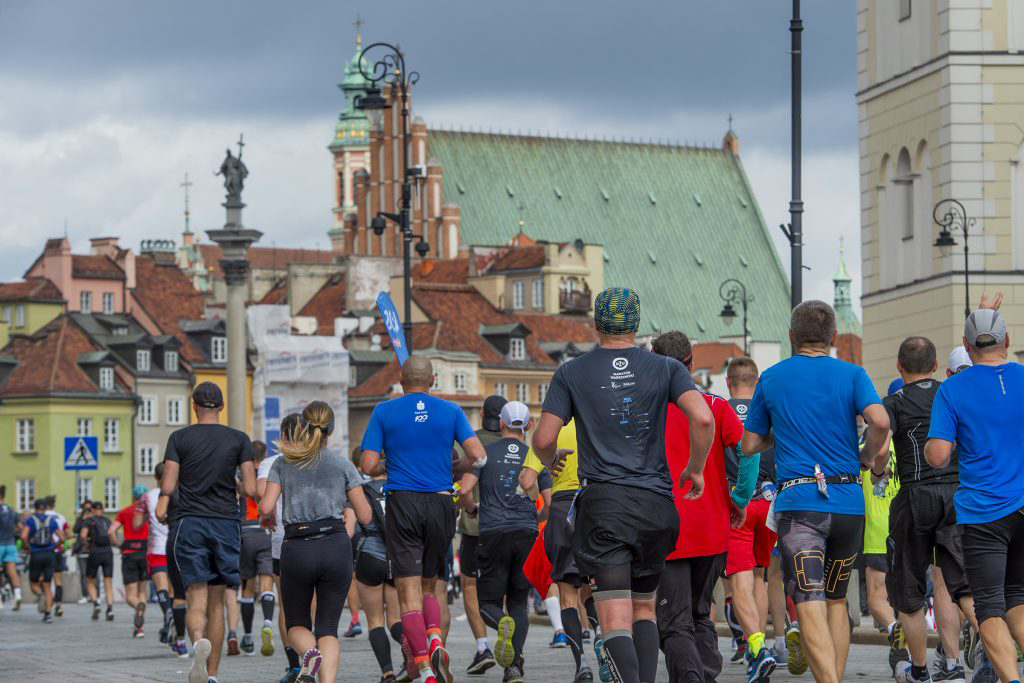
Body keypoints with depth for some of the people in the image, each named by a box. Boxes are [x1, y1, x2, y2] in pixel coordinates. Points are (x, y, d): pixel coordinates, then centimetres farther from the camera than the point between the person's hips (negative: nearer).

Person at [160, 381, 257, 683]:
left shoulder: (179, 438, 1)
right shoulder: (239, 440, 3)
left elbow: (167, 488, -4)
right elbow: (251, 489, -3)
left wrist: (164, 487, 20)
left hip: (190, 523, -1)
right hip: (226, 523, 1)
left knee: (196, 599, -7)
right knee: (217, 601, 11)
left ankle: (198, 642, -39)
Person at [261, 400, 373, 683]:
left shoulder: (283, 463, 7)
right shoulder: (342, 464, 6)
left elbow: (266, 507, -4)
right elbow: (365, 516, 6)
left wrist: (266, 518, 19)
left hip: (296, 549, 0)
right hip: (336, 547, 0)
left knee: (296, 622, 17)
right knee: (328, 627, 5)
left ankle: (309, 653, -18)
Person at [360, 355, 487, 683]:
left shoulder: (384, 412, 3)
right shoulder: (451, 411, 5)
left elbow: (368, 466, -2)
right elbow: (478, 456, -3)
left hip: (402, 504, -2)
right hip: (441, 503, 2)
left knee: (409, 594, -2)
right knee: (429, 587, 17)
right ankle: (435, 641, -11)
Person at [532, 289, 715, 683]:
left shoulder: (571, 374, 4)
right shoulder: (666, 369, 6)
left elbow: (543, 440, 0)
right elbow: (702, 419, -9)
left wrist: (552, 462, 23)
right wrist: (696, 469, 7)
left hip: (603, 502, -2)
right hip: (656, 504, 2)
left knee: (616, 622, -10)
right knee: (644, 608, 20)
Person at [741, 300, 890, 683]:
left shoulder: (771, 379, 8)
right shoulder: (852, 375, 5)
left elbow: (750, 445, 13)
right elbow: (880, 421, -13)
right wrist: (871, 456, 5)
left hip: (798, 503, -2)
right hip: (849, 504, 2)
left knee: (810, 606, -11)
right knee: (836, 600, 18)